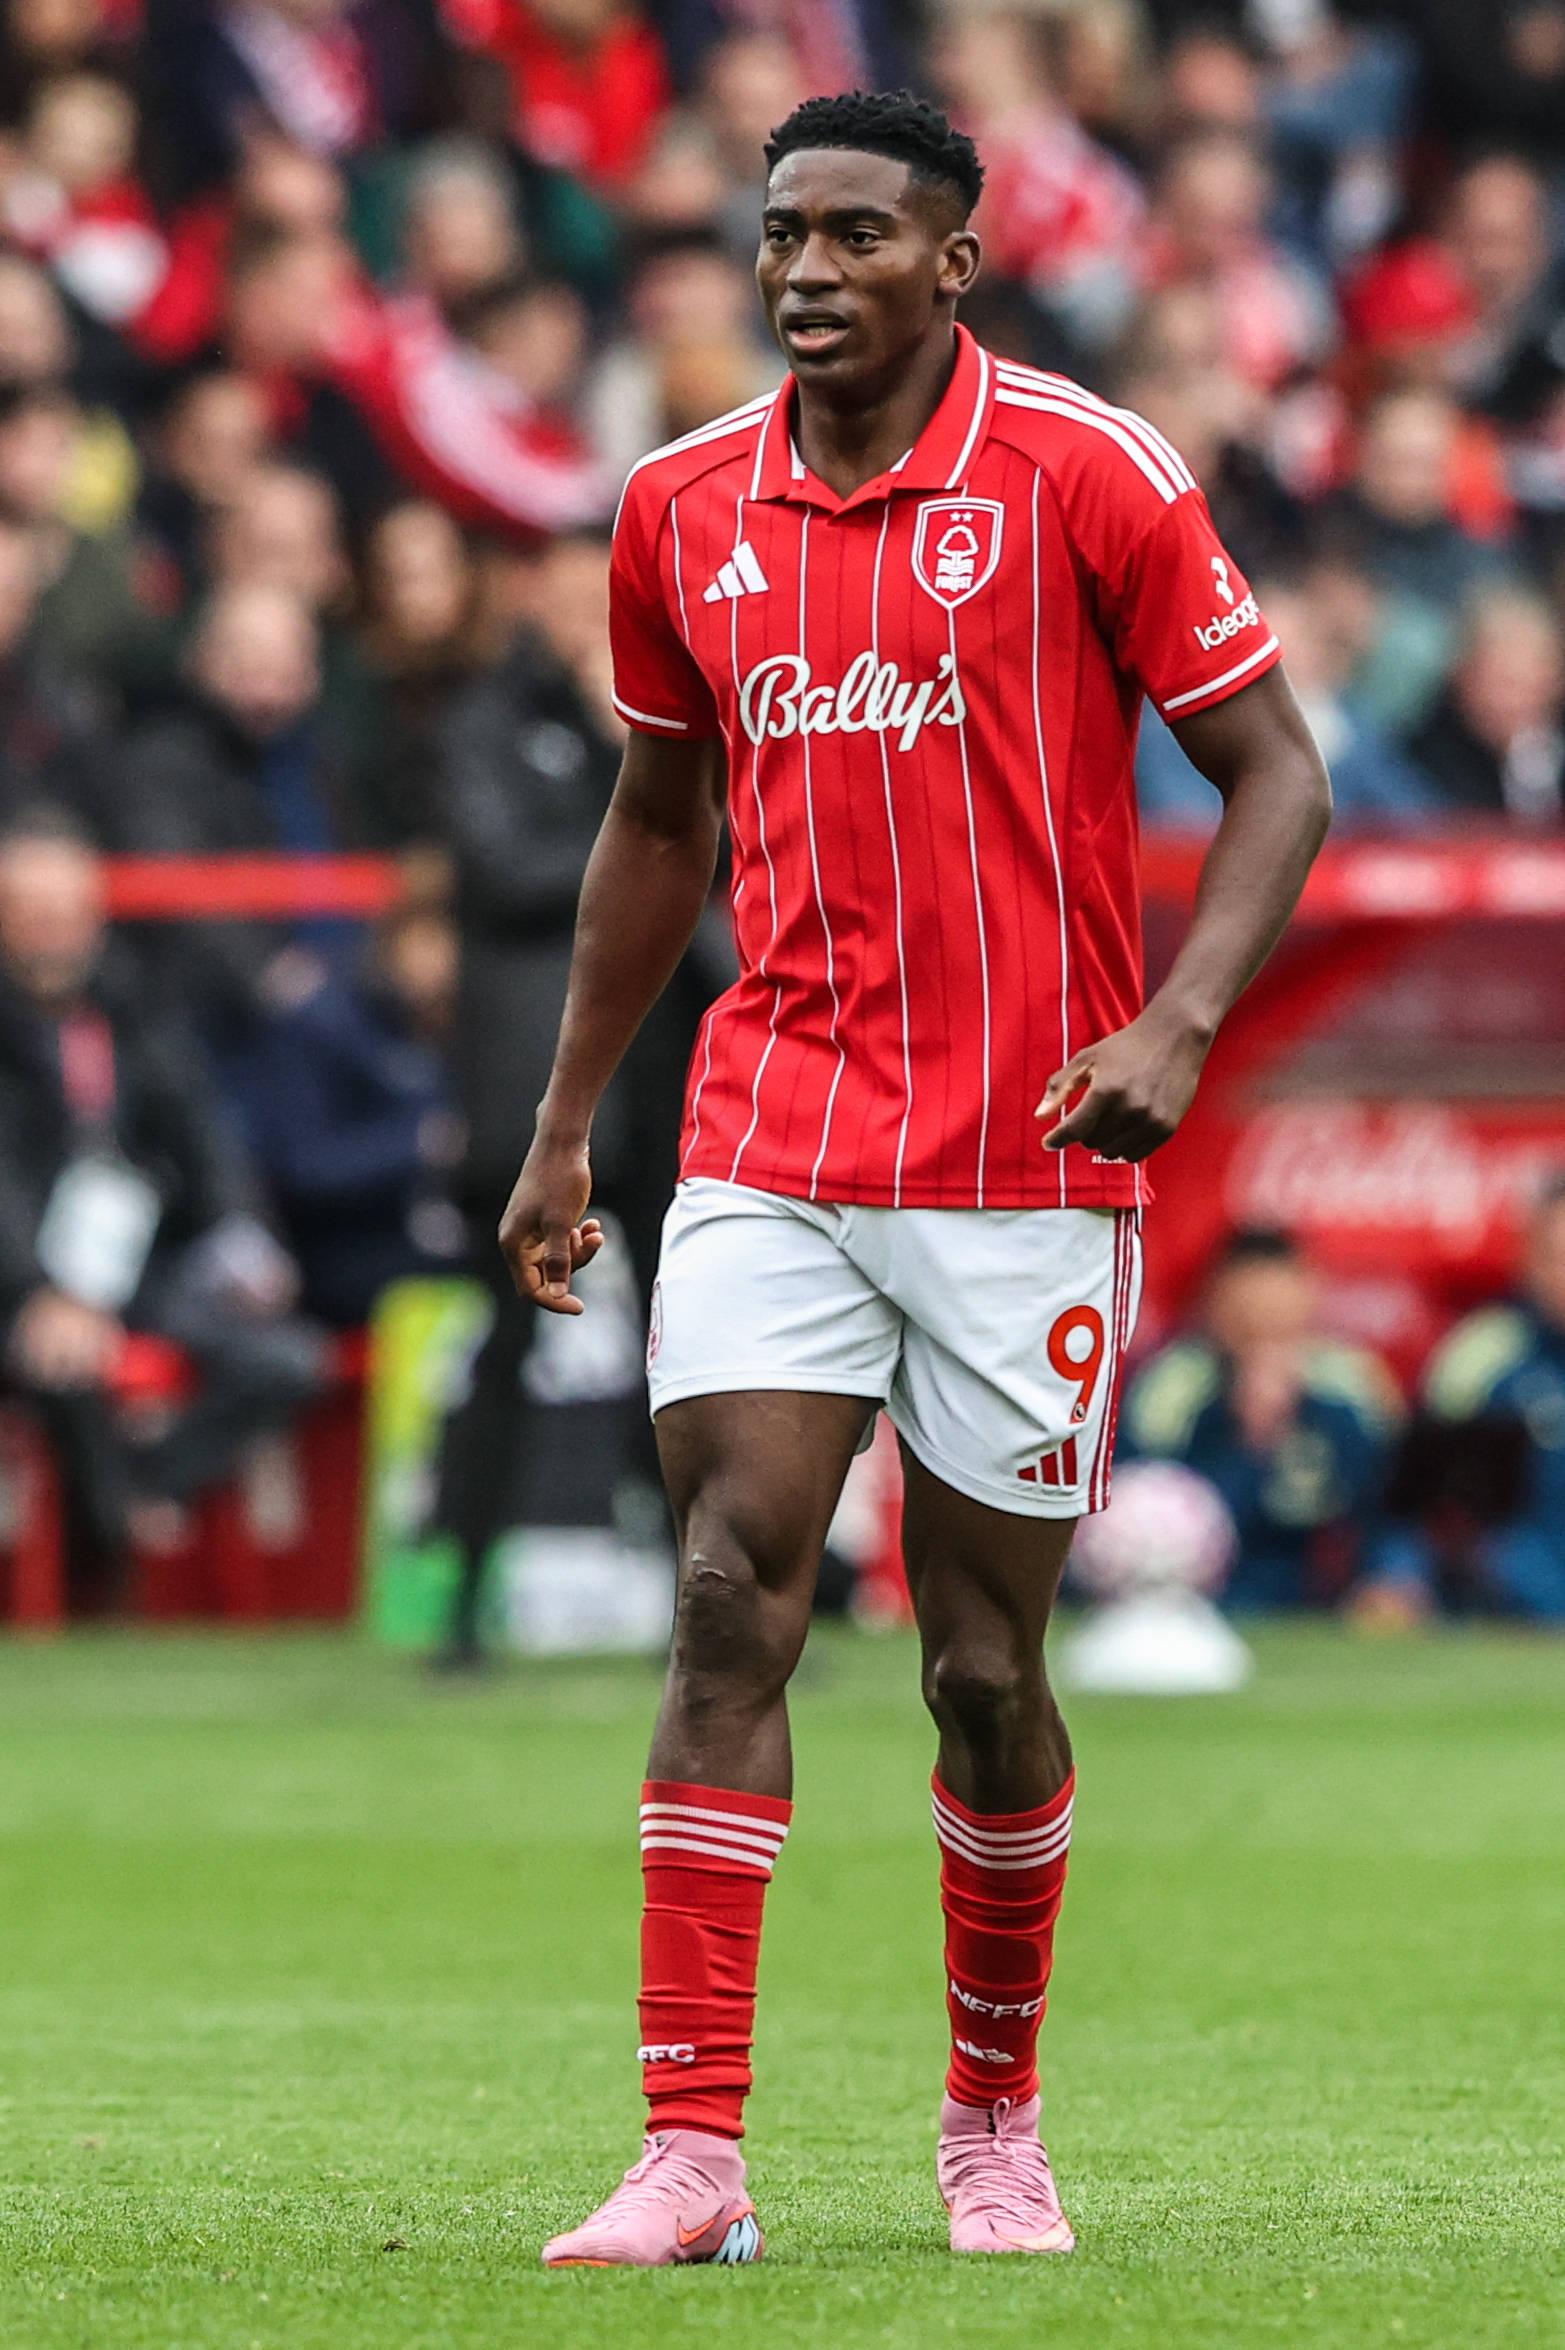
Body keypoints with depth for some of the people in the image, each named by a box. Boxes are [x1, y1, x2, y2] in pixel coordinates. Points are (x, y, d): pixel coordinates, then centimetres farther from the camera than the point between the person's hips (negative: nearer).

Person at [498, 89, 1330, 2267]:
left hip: (1026, 1165, -3)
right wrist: (567, 1123, 21)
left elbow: (1278, 774, -4)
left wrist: (1177, 1022, -19)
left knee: (985, 1659, 4)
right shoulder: (683, 509, 6)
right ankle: (693, 2153, -13)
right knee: (731, 1602, -11)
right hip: (769, 1147, 3)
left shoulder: (1087, 474, -6)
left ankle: (996, 2119, 26)